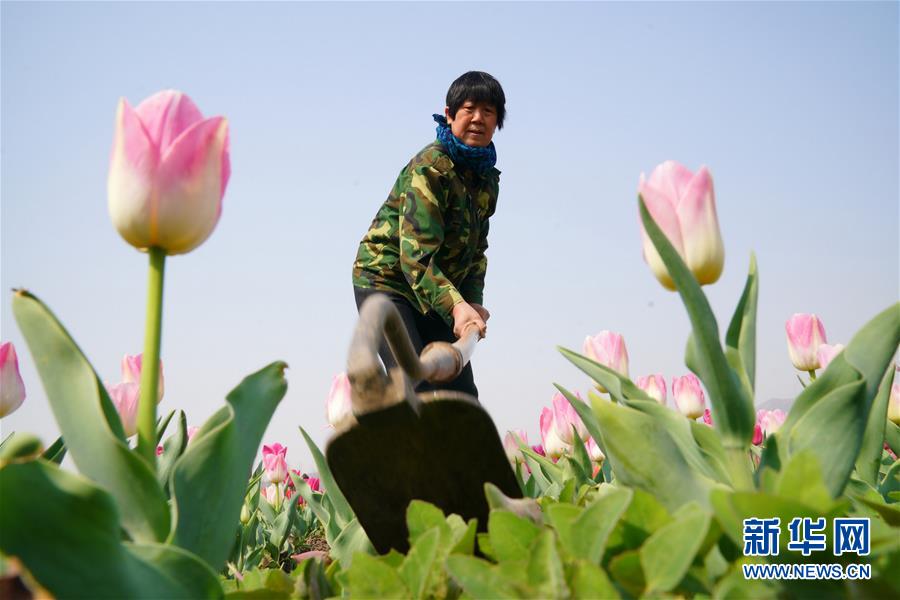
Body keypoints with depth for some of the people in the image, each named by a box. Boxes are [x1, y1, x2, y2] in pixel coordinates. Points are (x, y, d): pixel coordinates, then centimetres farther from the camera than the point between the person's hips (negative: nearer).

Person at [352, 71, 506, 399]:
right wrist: (456, 305, -41)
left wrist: (473, 302, -4)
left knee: (464, 397, 4)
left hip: (436, 292, 8)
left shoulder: (488, 177, 5)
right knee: (418, 389, -23)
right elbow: (416, 254, -29)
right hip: (385, 279, -8)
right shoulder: (430, 167, -21)